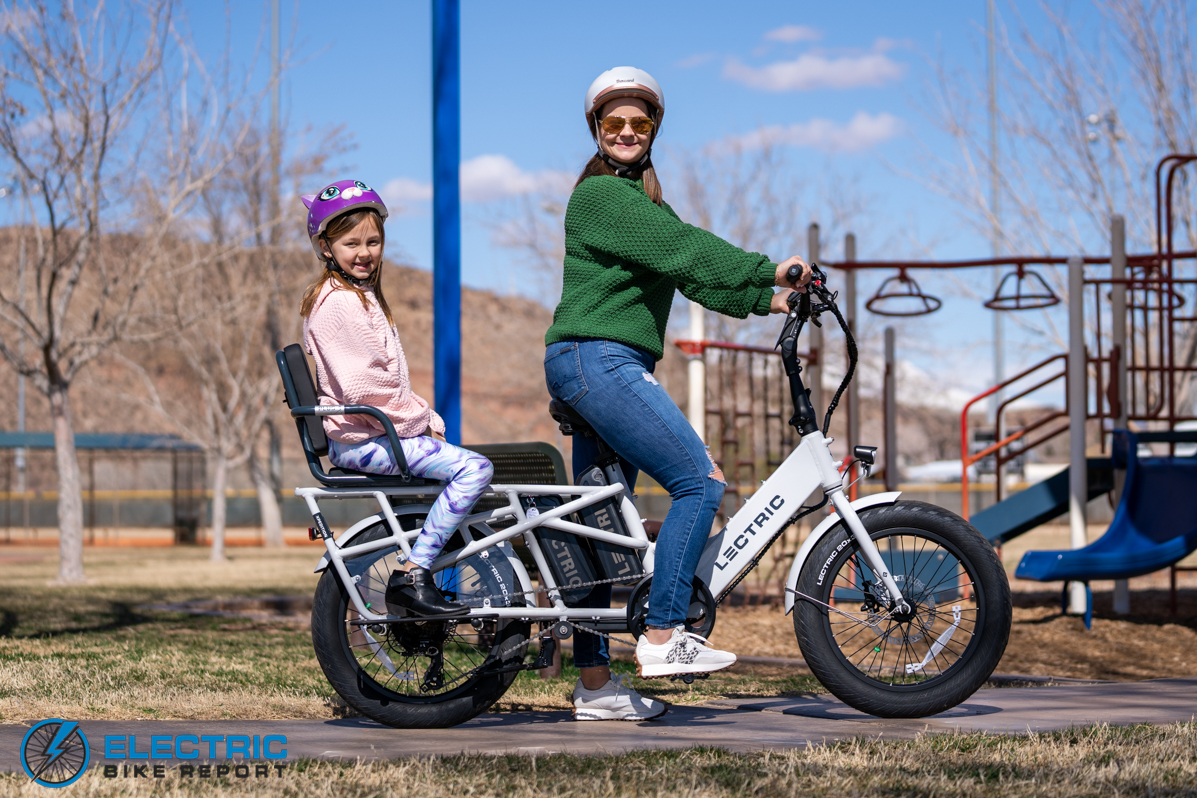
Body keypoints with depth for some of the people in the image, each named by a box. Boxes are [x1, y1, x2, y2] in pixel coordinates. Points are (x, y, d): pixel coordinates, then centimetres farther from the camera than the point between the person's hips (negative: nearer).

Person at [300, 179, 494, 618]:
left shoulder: (362, 294, 20)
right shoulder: (340, 302, -14)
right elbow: (363, 385, -22)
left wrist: (426, 415, 10)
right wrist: (418, 420, -14)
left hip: (378, 431, 11)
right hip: (362, 439, -11)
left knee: (471, 467, 18)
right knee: (473, 468, -22)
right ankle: (411, 578, -20)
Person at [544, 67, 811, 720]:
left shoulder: (636, 195, 23)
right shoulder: (601, 194, -9)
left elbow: (686, 266, 18)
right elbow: (682, 247, -19)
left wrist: (765, 300, 8)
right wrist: (769, 270, -21)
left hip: (597, 366, 10)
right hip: (598, 358, -10)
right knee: (700, 482, -14)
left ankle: (592, 683, 11)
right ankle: (662, 637, -13)